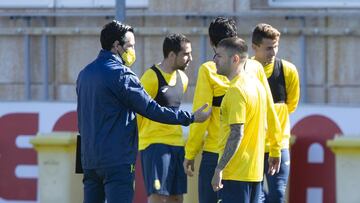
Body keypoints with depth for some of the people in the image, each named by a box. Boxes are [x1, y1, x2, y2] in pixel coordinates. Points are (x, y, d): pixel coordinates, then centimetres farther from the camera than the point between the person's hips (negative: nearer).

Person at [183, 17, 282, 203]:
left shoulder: (208, 70, -6)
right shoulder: (255, 68, 4)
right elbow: (269, 111, 5)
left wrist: (190, 154, -1)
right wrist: (275, 150, 14)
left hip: (215, 153, -4)